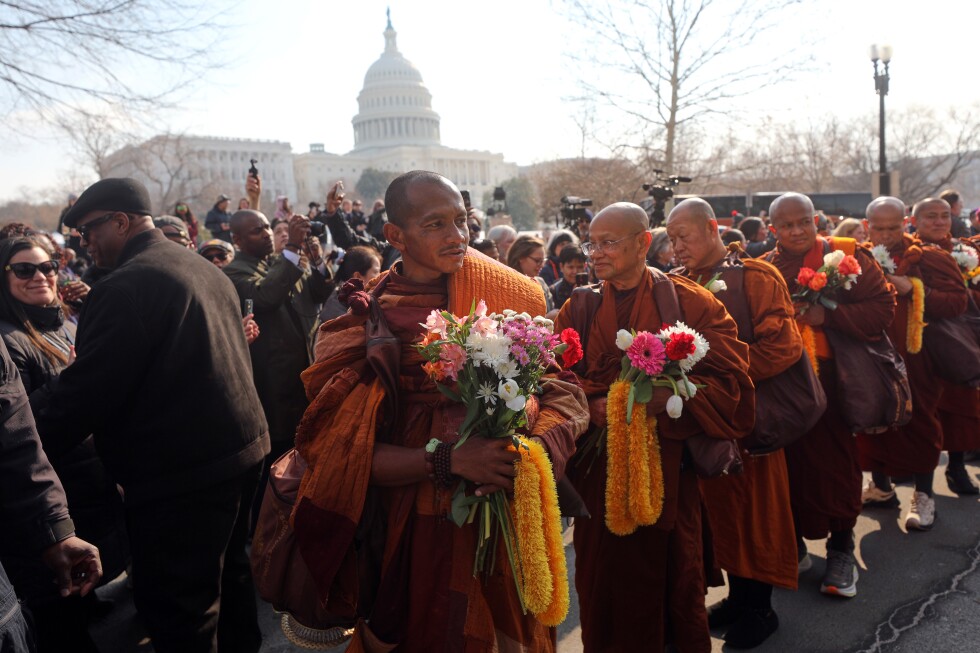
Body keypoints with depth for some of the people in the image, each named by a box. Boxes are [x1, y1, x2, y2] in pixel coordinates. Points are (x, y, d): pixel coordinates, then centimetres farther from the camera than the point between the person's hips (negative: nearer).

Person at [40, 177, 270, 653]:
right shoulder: (206, 269, 11)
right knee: (228, 572, 25)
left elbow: (86, 390, -19)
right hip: (240, 447, 10)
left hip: (178, 470, -9)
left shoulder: (125, 287, -18)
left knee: (179, 612, 4)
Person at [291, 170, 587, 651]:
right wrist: (449, 459, -23)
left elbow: (562, 393, -3)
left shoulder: (509, 294, -2)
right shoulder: (367, 320, -8)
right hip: (415, 527, -2)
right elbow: (348, 453, -11)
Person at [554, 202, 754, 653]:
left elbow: (731, 382, -9)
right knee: (603, 583, 11)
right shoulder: (579, 307, 6)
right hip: (598, 474, 2)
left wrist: (668, 397, -24)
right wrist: (592, 405, -21)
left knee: (670, 578, 12)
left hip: (667, 469, -2)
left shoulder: (688, 302, -2)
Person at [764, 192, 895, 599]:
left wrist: (828, 316, -19)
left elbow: (882, 307, -7)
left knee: (834, 462, 2)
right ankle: (792, 546, 26)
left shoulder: (846, 255, 0)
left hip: (832, 381, -2)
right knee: (789, 462, 7)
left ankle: (841, 549, 23)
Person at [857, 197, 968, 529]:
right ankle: (880, 486, 29)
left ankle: (924, 495, 20)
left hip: (914, 355, -3)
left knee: (919, 421, 5)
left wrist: (914, 290, -22)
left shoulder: (926, 257, -6)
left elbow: (958, 301, -11)